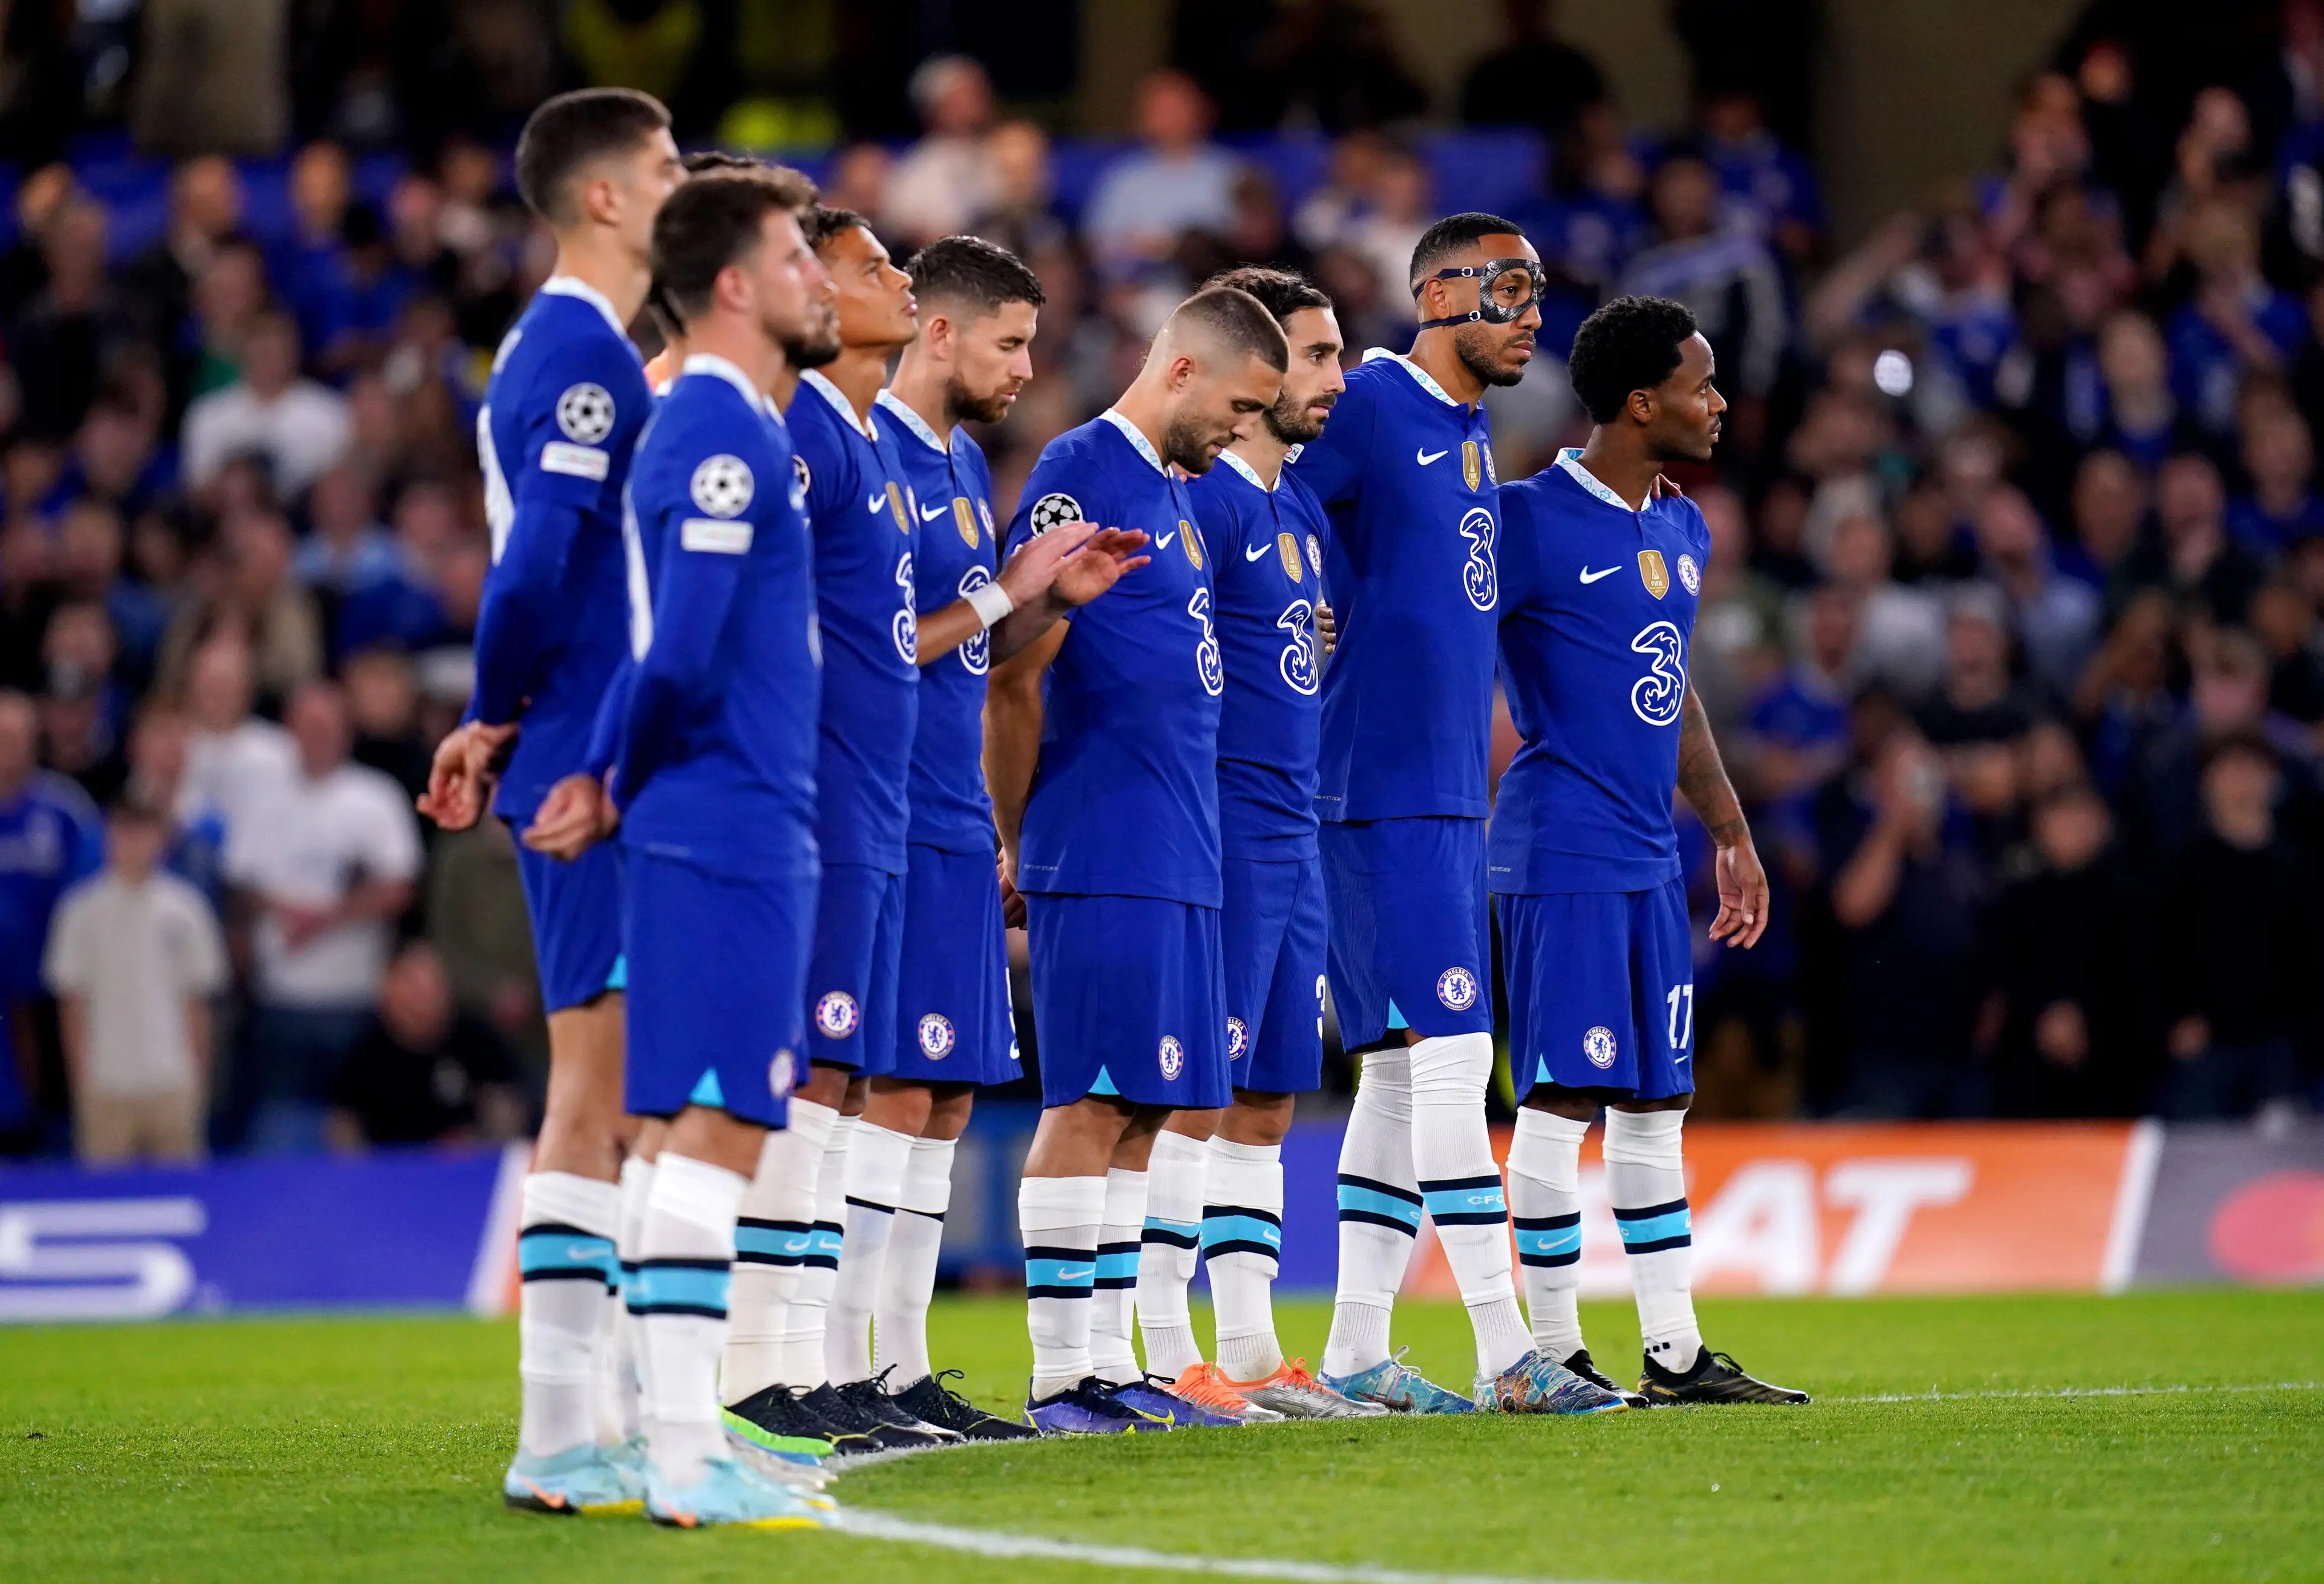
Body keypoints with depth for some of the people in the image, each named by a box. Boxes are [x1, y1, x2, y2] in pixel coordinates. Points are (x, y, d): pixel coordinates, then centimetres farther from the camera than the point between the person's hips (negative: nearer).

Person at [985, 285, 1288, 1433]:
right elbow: (1015, 681, -12)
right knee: (1089, 1105, -8)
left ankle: (1108, 1366, 12)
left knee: (1139, 1113, 8)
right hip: (1104, 862, -9)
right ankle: (1059, 1376, -7)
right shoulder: (1079, 475, -10)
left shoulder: (1175, 492, 20)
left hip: (1179, 859, 9)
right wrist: (1019, 843, -4)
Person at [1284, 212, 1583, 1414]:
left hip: (1449, 797, 9)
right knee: (1451, 1057, -11)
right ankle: (1505, 1354, -11)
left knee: (1401, 1073, 9)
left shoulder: (1473, 431, 17)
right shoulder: (1366, 410, -11)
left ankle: (1356, 1356, 12)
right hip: (1381, 794, -9)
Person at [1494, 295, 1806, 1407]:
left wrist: (1731, 835, 25)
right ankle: (1553, 1352, -1)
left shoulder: (1683, 532, 15)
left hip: (1650, 859, 8)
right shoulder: (1530, 522, -11)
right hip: (1561, 853, -8)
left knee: (1656, 1102, 10)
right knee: (1564, 1095, -7)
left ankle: (1675, 1353, 13)